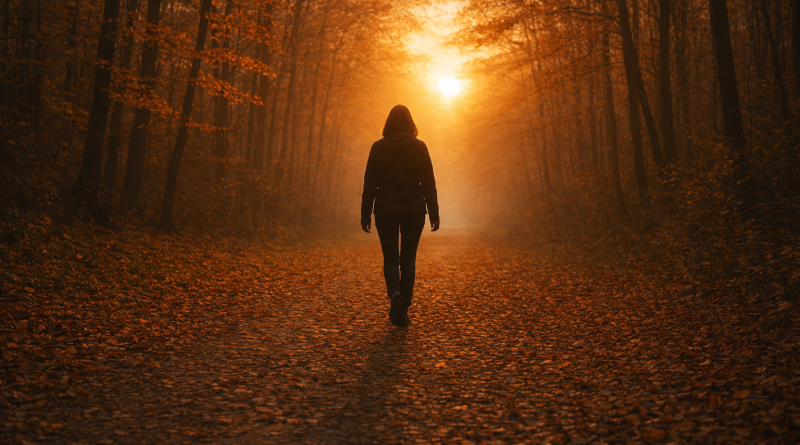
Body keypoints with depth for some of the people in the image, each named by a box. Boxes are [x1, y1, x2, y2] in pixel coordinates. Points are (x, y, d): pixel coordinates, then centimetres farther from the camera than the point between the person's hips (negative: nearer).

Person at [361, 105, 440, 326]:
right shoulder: (419, 148, -3)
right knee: (408, 259, 10)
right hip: (414, 210, 0)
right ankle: (403, 311, 9)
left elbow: (370, 184, -2)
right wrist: (434, 214, 2)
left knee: (390, 258, 11)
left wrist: (365, 215, 4)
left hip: (385, 210, 0)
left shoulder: (378, 148, -2)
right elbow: (428, 183, -3)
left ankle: (394, 292, -17)